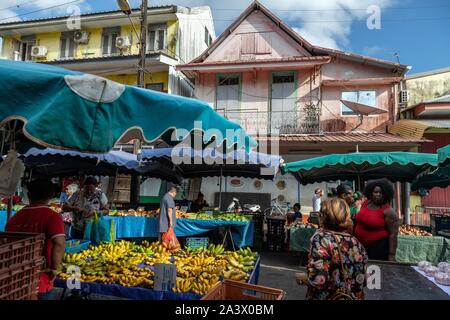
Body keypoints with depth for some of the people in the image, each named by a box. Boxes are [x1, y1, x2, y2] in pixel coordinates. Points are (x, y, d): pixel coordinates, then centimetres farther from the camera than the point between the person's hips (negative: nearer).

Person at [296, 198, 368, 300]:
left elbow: (317, 280, -26)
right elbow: (362, 280, 2)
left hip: (327, 297, -4)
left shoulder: (321, 238, -18)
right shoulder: (355, 242, -4)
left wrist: (301, 277, -8)